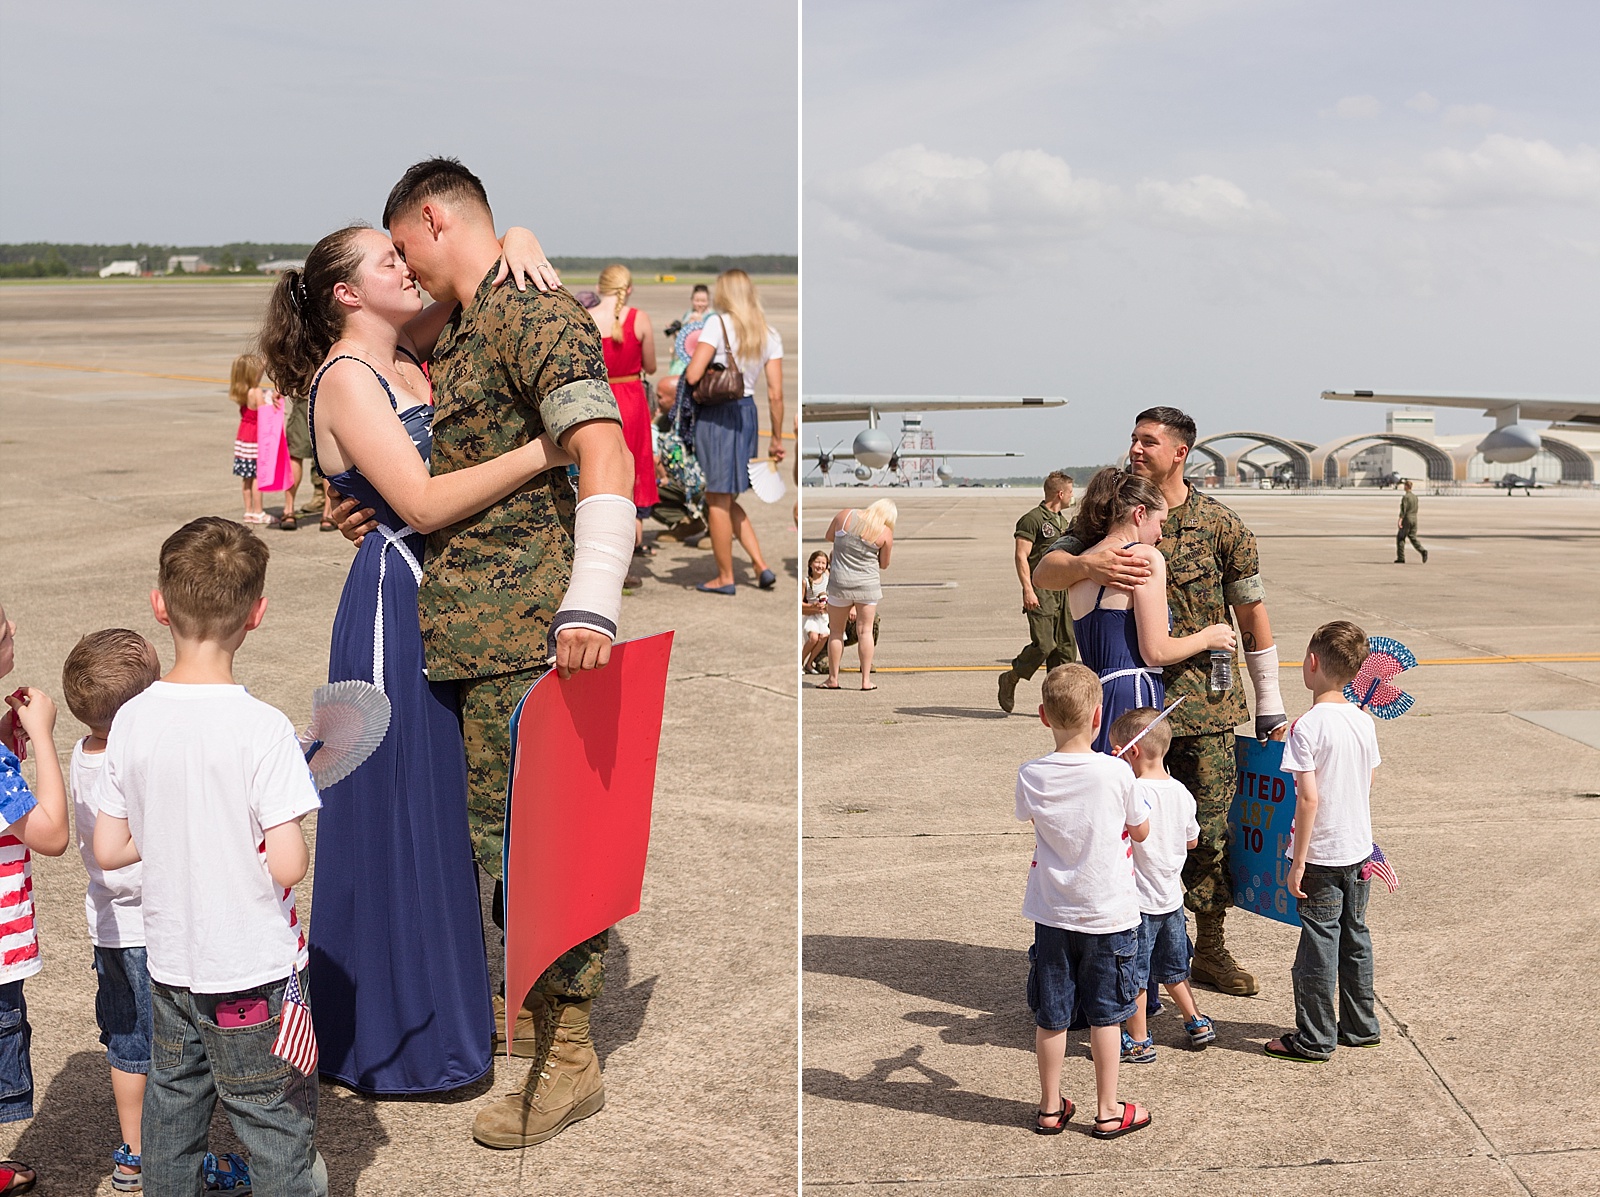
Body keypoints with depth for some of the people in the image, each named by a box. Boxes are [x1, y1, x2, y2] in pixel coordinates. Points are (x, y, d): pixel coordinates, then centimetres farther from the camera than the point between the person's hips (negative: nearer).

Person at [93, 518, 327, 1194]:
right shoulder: (262, 727, -20)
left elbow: (108, 850, 0)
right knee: (279, 1141, 8)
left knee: (171, 1119, 21)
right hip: (256, 973, -5)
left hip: (170, 966, 5)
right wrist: (291, 841, -1)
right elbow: (286, 865, -22)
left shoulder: (132, 720, -6)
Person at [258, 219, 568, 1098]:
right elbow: (422, 501, -24)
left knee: (445, 810, 16)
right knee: (401, 817, -1)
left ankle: (445, 1006, 29)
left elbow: (486, 270, 18)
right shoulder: (346, 377, -14)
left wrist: (518, 246, -5)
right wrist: (541, 451, -25)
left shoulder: (407, 352, 10)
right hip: (395, 603, -9)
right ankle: (395, 1039, 11)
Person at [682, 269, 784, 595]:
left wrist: (693, 363, 5)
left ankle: (725, 577, 13)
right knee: (728, 499, 20)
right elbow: (775, 394, 2)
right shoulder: (769, 334, 4)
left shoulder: (717, 324, -11)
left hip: (715, 415, -6)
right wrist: (776, 438, 9)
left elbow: (692, 375, -18)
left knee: (717, 500, 5)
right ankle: (762, 566, 13)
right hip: (747, 413, 6)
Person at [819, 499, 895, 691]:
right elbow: (884, 564, 4)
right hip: (868, 584, -1)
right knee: (865, 631, 8)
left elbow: (828, 537, 9)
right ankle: (866, 680, 7)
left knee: (836, 631, 12)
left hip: (840, 583, 1)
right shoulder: (885, 533, -8)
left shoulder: (846, 515, -5)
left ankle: (833, 679, 14)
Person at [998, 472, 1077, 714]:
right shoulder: (1032, 519, -7)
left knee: (1066, 648, 4)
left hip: (1063, 591, 8)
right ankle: (1010, 679, 7)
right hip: (1041, 591, -8)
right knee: (1043, 645, -14)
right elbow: (1021, 556, -13)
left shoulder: (1062, 521, 20)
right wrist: (1028, 590, -21)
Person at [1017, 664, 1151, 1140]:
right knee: (1104, 1014, 11)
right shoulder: (1117, 773, -16)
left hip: (1052, 914, 2)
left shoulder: (1031, 776, -10)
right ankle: (1108, 1110, 20)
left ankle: (1050, 1107, 23)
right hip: (1108, 913, -2)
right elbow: (1141, 831, 0)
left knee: (1050, 1017, 12)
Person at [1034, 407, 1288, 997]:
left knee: (1210, 828, 3)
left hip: (1203, 703, -1)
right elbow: (1043, 573, -5)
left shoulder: (1219, 525, -2)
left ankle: (1209, 950, 18)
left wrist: (1271, 709, 5)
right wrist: (1086, 563, -28)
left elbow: (1253, 616, 4)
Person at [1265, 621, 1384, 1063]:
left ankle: (1315, 1038, 11)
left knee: (1319, 945, 2)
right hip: (1359, 850, 6)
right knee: (1355, 939, 18)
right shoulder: (1363, 721, 1)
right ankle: (1360, 1026, 28)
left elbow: (1309, 798, -20)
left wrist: (1298, 861, -16)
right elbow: (1366, 788, 9)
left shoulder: (1308, 726, -19)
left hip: (1322, 856, -6)